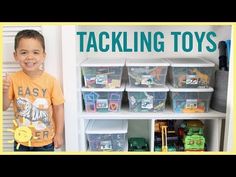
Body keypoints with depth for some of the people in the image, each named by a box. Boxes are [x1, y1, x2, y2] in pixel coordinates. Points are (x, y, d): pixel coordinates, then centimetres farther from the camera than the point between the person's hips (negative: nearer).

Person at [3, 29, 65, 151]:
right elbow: (4, 107, -6)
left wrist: (59, 134, -4)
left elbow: (58, 108, -8)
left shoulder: (51, 81, -16)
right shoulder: (13, 79, -11)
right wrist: (5, 91, -26)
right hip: (21, 139, 2)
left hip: (45, 140, -1)